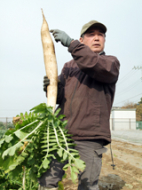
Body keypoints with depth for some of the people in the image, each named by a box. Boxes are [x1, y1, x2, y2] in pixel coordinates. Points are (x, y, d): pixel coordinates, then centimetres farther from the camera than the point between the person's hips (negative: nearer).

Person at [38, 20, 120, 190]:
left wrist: (71, 44, -15)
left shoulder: (111, 62, 7)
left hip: (89, 137, -3)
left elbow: (99, 67, -18)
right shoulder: (69, 66, 19)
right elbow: (61, 97, 16)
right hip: (62, 133, 4)